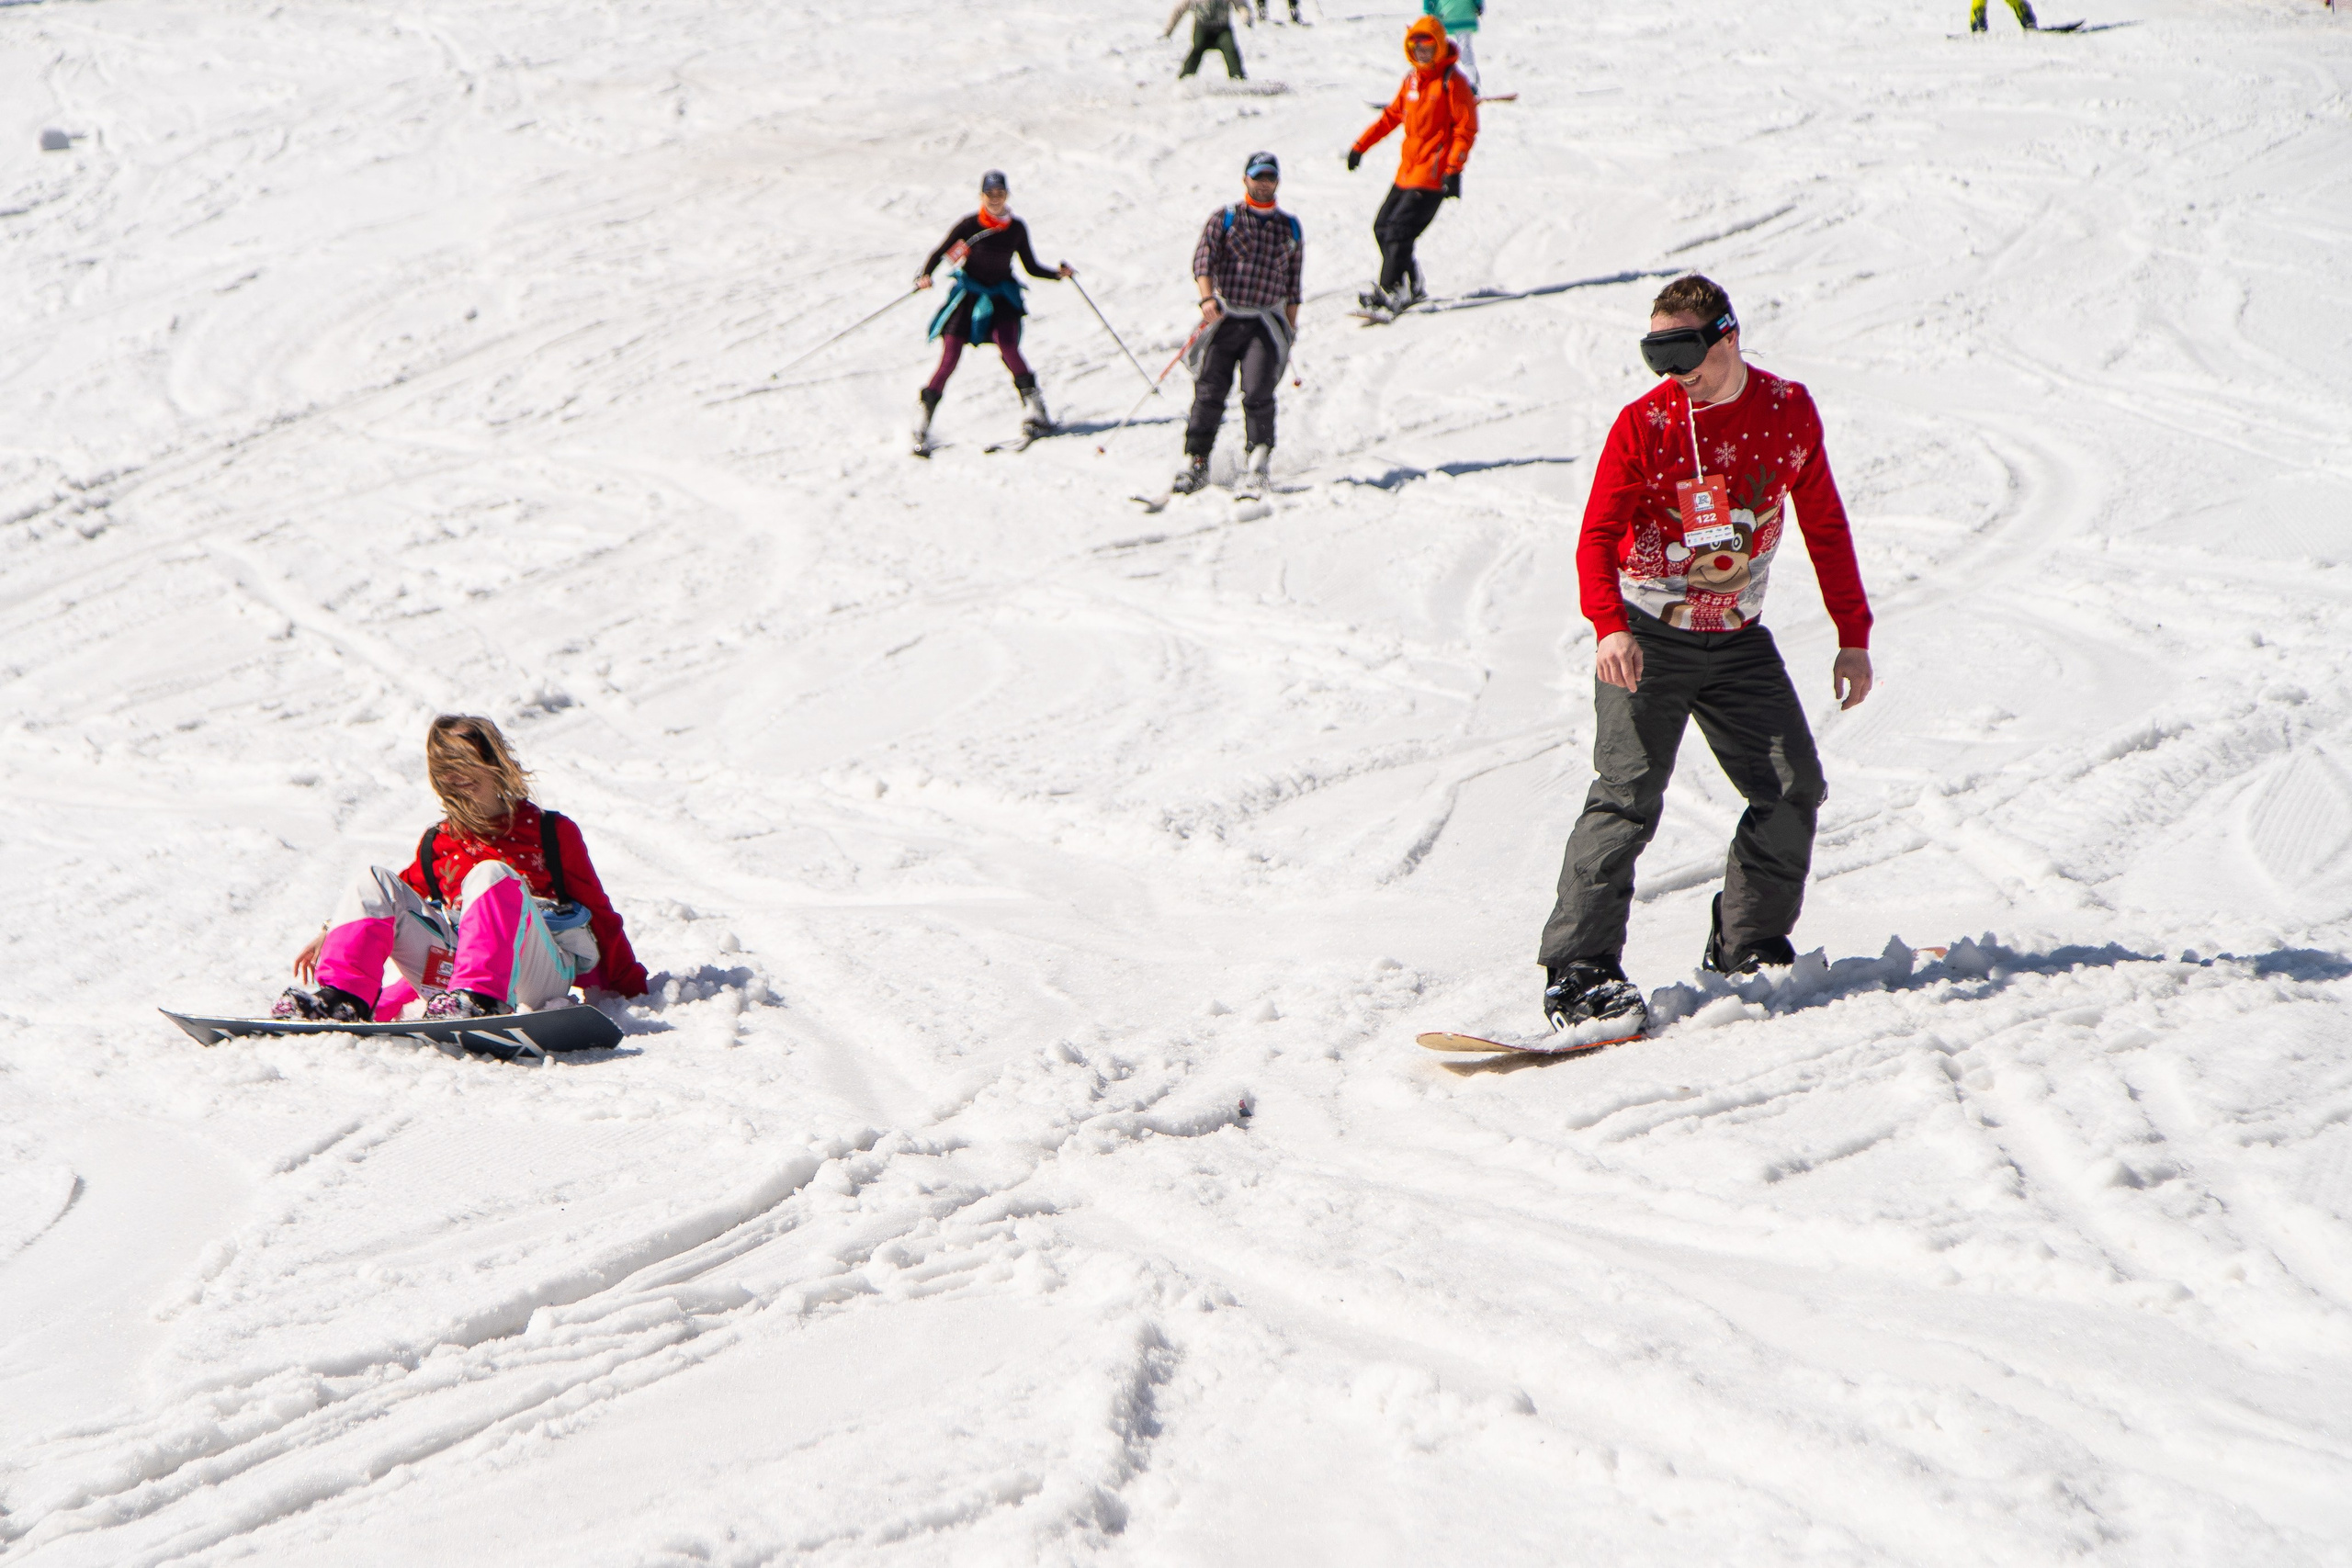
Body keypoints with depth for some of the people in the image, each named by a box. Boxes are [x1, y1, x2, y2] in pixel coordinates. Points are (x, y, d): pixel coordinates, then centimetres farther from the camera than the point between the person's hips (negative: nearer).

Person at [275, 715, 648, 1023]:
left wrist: (630, 989, 13)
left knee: (490, 875, -30)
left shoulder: (553, 832, 14)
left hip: (536, 975, -4)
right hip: (451, 974, 4)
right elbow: (403, 897, 31)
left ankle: (483, 1000, -50)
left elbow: (598, 913, 14)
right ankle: (341, 997, -24)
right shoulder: (438, 843, 24)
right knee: (373, 883, -5)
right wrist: (330, 934, 16)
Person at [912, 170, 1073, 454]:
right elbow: (940, 252, -6)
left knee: (1007, 345, -24)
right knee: (949, 360, -9)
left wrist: (1058, 273, -7)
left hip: (1001, 295, 1)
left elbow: (1032, 267, 9)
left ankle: (1034, 410, -12)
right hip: (968, 294, -1)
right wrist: (924, 276, -24)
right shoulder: (969, 224, -8)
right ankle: (921, 428, -2)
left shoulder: (1017, 228, 1)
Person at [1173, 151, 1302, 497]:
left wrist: (1291, 327, 15)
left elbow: (1293, 282, 18)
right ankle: (1196, 462, 5)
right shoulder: (1224, 219, 7)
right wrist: (1207, 298, -22)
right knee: (1209, 391, -4)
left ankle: (1257, 461, -4)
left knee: (1258, 393, -15)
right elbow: (1203, 258, -5)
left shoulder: (1290, 229, 13)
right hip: (1225, 317, 0)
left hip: (1266, 323, 0)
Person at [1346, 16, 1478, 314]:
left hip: (1433, 175, -8)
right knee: (1382, 227, 8)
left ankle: (1391, 292, -11)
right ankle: (1410, 286, 17)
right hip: (1407, 171, 8)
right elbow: (1392, 115, 22)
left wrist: (1454, 169, -19)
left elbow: (1467, 128, -11)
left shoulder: (1452, 82, -9)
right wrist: (1361, 145, 18)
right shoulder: (1412, 79, 13)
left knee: (1399, 230, -16)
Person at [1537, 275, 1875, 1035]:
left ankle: (1746, 950, 16)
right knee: (1628, 795, -16)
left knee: (1794, 791, 0)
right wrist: (1610, 628, -33)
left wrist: (1853, 637, 8)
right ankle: (1579, 971, -18)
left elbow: (1824, 527, 9)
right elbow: (1597, 537, -15)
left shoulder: (1788, 411, -1)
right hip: (1647, 638, -4)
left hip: (1737, 639, 4)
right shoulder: (1644, 424, -11)